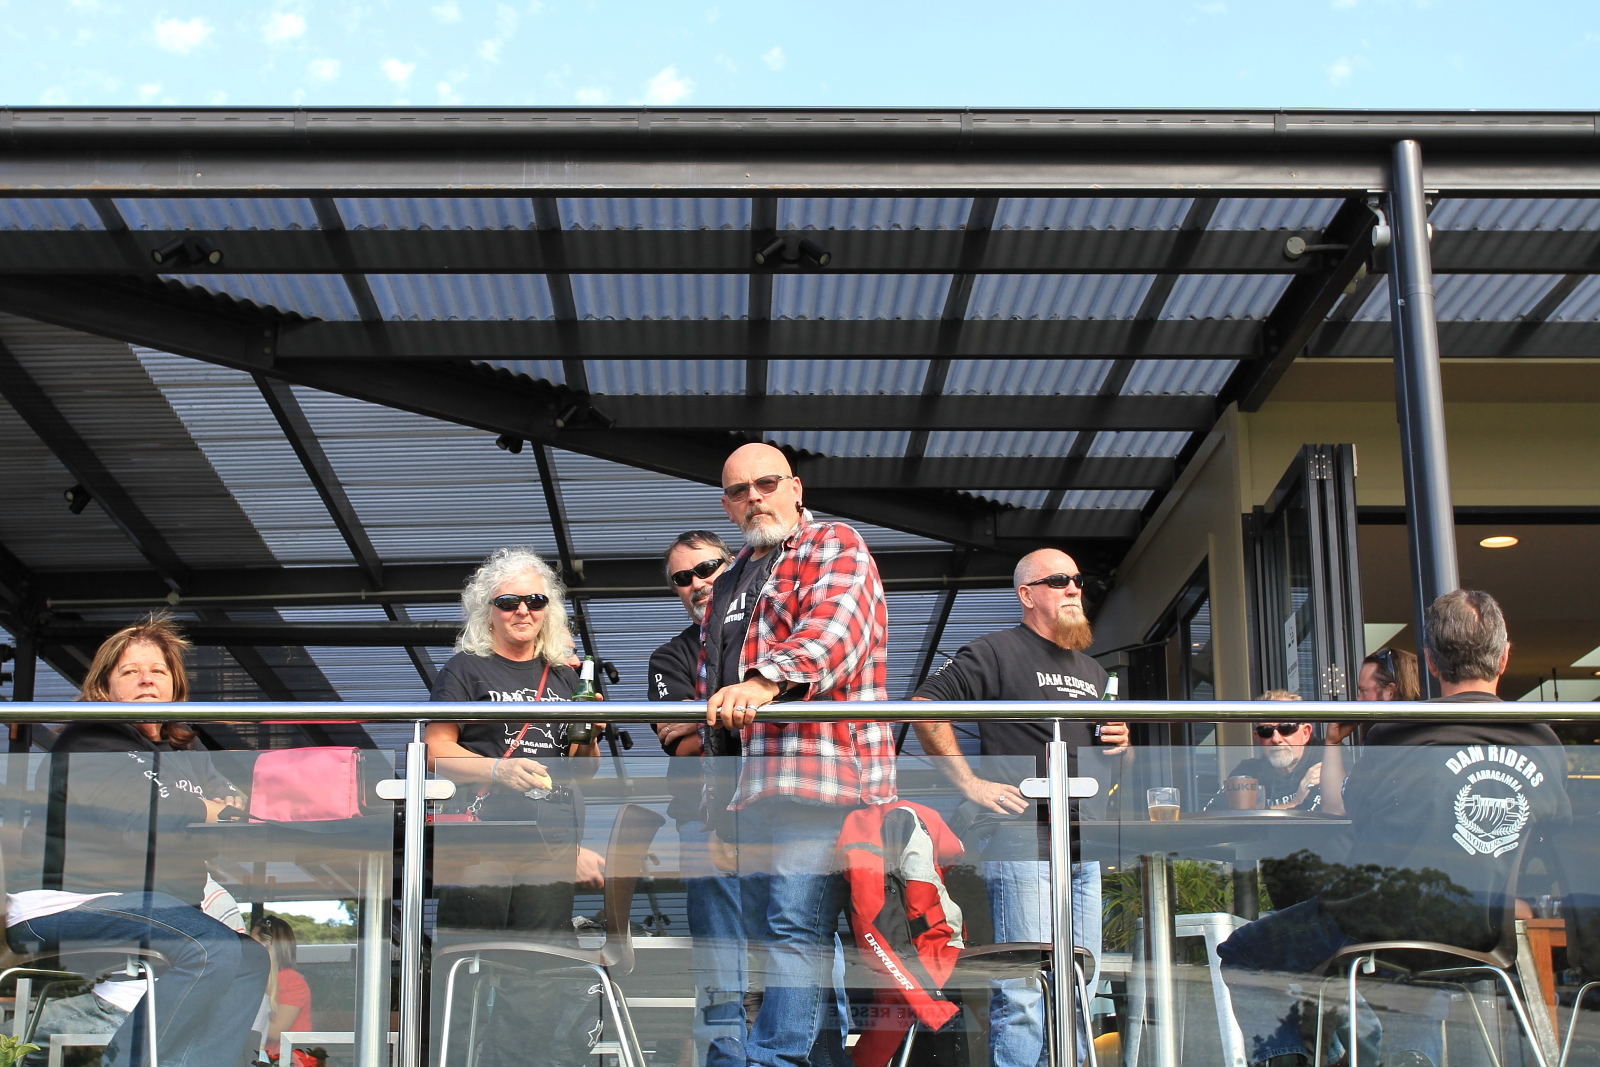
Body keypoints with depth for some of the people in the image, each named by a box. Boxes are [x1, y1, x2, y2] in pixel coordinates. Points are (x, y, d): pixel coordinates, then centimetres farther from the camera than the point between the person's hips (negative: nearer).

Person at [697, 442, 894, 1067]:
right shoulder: (727, 585, 28)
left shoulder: (835, 547, 4)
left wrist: (767, 680, -34)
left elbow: (833, 628, -17)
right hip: (751, 786, 9)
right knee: (766, 934, 6)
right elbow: (709, 684, 35)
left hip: (818, 774, -9)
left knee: (797, 928, -18)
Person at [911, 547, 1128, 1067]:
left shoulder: (1094, 672, 24)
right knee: (1025, 992, -11)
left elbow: (1113, 765, 33)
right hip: (1022, 843, -8)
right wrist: (970, 784, -12)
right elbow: (924, 707, -9)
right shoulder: (997, 652, 0)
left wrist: (1121, 745, 9)